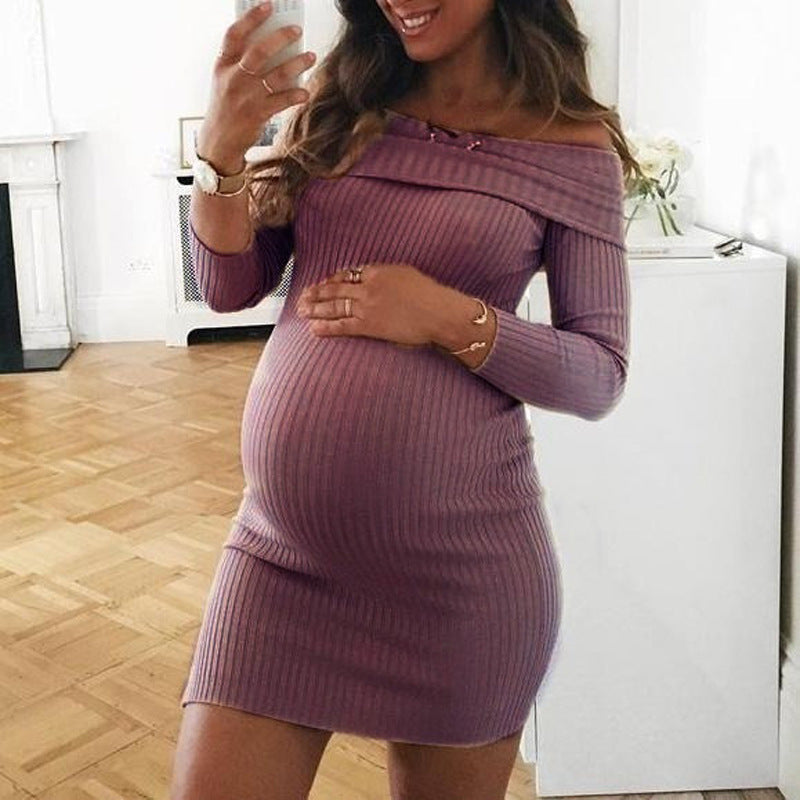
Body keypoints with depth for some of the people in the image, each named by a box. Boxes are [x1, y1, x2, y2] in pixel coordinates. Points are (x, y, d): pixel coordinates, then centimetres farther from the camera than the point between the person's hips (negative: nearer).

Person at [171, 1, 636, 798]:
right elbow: (230, 288, 7)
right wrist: (220, 148, -10)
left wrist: (450, 319, -18)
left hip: (459, 561, -2)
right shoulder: (335, 103, 8)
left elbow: (601, 376, -3)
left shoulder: (572, 147, -3)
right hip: (281, 545, 3)